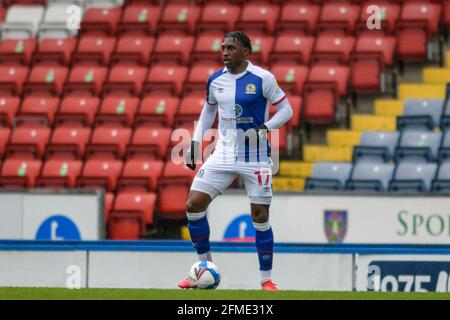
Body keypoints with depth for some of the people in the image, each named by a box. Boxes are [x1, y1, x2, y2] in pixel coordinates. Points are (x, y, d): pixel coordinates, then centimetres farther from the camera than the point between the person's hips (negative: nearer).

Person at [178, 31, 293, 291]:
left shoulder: (262, 79, -10)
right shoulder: (215, 81, 4)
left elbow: (286, 110, -5)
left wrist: (265, 128, -21)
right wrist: (195, 142, 13)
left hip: (255, 157, -4)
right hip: (223, 155, 4)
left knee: (260, 216, -4)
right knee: (193, 205, -6)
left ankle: (267, 279, 10)